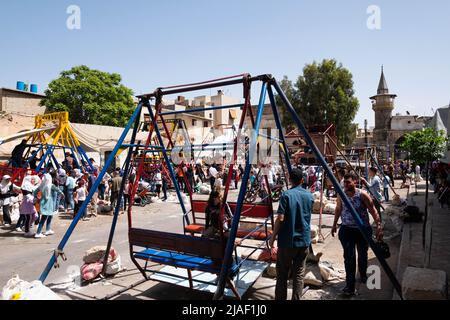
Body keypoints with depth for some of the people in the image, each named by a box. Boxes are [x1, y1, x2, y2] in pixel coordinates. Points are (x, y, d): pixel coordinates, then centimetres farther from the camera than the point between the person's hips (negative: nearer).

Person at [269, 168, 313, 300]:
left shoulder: (286, 194, -12)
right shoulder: (309, 195, 4)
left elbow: (280, 218, -16)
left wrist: (273, 237, -8)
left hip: (287, 241, -4)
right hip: (304, 240, 4)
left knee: (282, 274, 9)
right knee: (299, 274, 11)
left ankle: (280, 298, 18)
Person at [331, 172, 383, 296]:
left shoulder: (362, 194, -14)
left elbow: (373, 211, -12)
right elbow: (338, 209, 10)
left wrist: (379, 226, -19)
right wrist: (334, 225, 16)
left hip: (363, 230, -1)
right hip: (346, 229, 1)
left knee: (362, 254, 17)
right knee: (349, 256, -6)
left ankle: (363, 275, 46)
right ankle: (350, 286, 0)